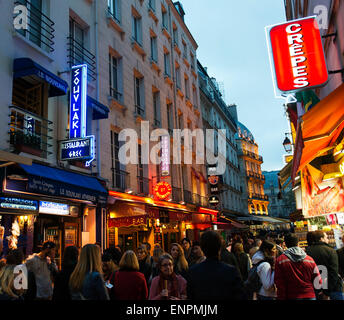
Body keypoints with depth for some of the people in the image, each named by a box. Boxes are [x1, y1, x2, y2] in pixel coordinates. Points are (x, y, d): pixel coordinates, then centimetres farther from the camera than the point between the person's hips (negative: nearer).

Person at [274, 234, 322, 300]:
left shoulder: (280, 260, -7)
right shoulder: (310, 259, 1)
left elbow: (280, 285, -6)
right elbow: (318, 281, 4)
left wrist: (281, 298, 1)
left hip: (291, 297, -2)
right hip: (310, 296, 2)